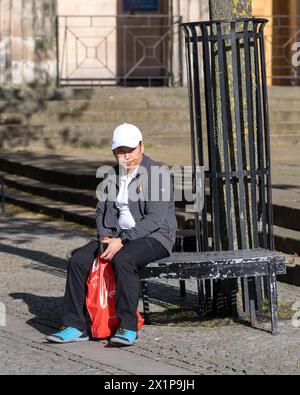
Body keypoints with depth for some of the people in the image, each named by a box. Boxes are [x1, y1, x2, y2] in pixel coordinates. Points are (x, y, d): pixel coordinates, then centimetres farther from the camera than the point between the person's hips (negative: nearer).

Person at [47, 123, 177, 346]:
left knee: (123, 259, -37)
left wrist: (122, 240, -23)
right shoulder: (112, 177, 13)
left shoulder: (157, 174, -11)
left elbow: (156, 219, -19)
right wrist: (105, 236, -5)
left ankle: (128, 328, -30)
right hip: (119, 236, 7)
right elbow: (102, 210, 17)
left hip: (154, 237, -7)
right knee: (79, 259, -12)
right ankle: (75, 326, -8)